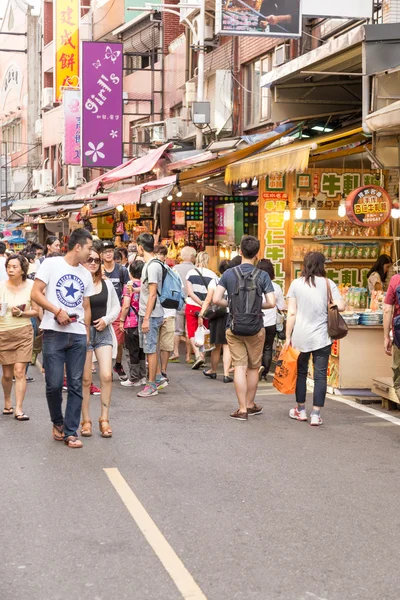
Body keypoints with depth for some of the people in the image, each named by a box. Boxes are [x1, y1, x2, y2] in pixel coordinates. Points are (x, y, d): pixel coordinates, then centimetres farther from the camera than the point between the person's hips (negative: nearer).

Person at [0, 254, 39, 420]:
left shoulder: (30, 286, -3)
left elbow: (36, 311, 2)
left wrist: (21, 313, -14)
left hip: (23, 332, -1)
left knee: (19, 371, -9)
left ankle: (19, 409, -6)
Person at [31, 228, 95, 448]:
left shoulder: (85, 274, 14)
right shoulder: (51, 265, -2)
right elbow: (35, 294, -7)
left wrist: (87, 332, 12)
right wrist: (57, 311, -15)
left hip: (78, 335, 5)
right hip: (54, 333, -4)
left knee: (76, 385, 2)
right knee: (54, 383, -4)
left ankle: (71, 432, 8)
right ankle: (58, 422, 21)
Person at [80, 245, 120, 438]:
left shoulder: (107, 284, 7)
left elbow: (116, 307, 13)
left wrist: (106, 319, -3)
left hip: (103, 332, 3)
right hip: (83, 332, -3)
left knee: (106, 376, -6)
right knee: (85, 379, 3)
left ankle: (104, 419, 5)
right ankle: (86, 420, 14)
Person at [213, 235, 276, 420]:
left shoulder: (229, 274, -4)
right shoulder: (262, 275, -6)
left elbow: (216, 299, -11)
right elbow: (271, 302, -12)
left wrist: (231, 304, 7)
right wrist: (258, 305, 8)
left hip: (234, 328, 0)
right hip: (255, 329, 0)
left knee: (239, 367, 2)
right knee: (253, 368, 14)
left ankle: (242, 409, -1)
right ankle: (250, 404, 26)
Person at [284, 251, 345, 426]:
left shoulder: (296, 284, 0)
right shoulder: (328, 283, -1)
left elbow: (291, 313, -3)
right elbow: (340, 306, -8)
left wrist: (288, 337, 2)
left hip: (300, 337, 1)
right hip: (321, 337, -1)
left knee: (301, 372, 15)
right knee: (320, 375, 3)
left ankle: (300, 410, 25)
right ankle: (316, 414, -1)